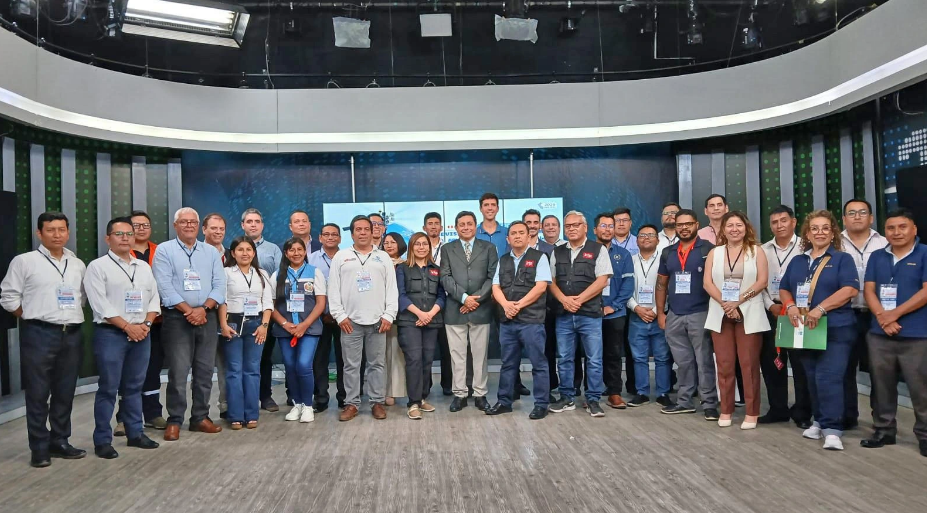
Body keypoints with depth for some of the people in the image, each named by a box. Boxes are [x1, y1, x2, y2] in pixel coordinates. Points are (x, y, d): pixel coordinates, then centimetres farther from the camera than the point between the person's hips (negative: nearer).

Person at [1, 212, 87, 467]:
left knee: (65, 393, 10)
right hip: (39, 334, -4)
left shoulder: (77, 264, 12)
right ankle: (40, 448, 10)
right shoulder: (24, 261, -2)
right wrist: (31, 317, 0)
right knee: (38, 394, 1)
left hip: (72, 334, 4)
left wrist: (71, 315, 8)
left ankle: (59, 442, 22)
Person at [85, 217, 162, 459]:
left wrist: (146, 324, -4)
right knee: (108, 388, -1)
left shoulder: (144, 267, 13)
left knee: (134, 386, 12)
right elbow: (100, 305, -11)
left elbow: (154, 298, 11)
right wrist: (127, 326, -13)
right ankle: (102, 440, 8)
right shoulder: (97, 266, -3)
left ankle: (135, 433, 22)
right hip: (110, 334, -5)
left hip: (141, 334, 5)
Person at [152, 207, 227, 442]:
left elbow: (219, 285, 4)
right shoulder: (164, 250, 1)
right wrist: (188, 310, -14)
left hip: (207, 317, 4)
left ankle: (200, 417, 17)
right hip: (177, 318, -3)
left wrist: (203, 308, -11)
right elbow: (165, 286, -8)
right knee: (178, 371, -3)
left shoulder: (211, 252, 11)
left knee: (205, 370, 7)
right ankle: (174, 421, 7)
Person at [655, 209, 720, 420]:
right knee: (683, 362, 13)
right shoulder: (668, 253, 11)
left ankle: (710, 404, 7)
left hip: (700, 314, -5)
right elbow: (661, 283, 15)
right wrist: (660, 312, 10)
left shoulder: (708, 250, -3)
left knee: (704, 361, -1)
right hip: (674, 316, 5)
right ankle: (684, 401, 21)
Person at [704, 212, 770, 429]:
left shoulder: (756, 251, 4)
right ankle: (726, 410, 12)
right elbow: (708, 283, 1)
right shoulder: (714, 253, 10)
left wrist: (738, 301, -14)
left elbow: (762, 281, -6)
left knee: (749, 364, -1)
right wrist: (725, 303, -12)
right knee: (724, 364, 4)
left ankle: (752, 412, 7)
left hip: (749, 314, -2)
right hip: (720, 314, 2)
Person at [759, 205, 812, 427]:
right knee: (771, 362, 8)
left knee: (801, 363, 0)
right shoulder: (763, 250, 10)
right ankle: (778, 409, 20)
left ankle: (802, 412, 12)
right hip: (771, 312, 4)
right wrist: (771, 305, -4)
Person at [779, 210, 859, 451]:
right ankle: (820, 422, 23)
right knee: (813, 378, 11)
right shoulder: (797, 261, 14)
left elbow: (850, 289, -14)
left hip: (836, 329, -5)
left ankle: (832, 429, -8)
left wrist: (820, 309, -23)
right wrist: (790, 306, -6)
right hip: (805, 329, 5)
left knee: (829, 377, -11)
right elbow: (784, 289, 16)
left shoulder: (842, 259, -1)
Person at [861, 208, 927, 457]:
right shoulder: (877, 257, 12)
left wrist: (895, 313, -12)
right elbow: (869, 290, 5)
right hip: (879, 334, 4)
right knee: (882, 386, 11)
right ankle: (884, 430, 22)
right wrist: (882, 317, -11)